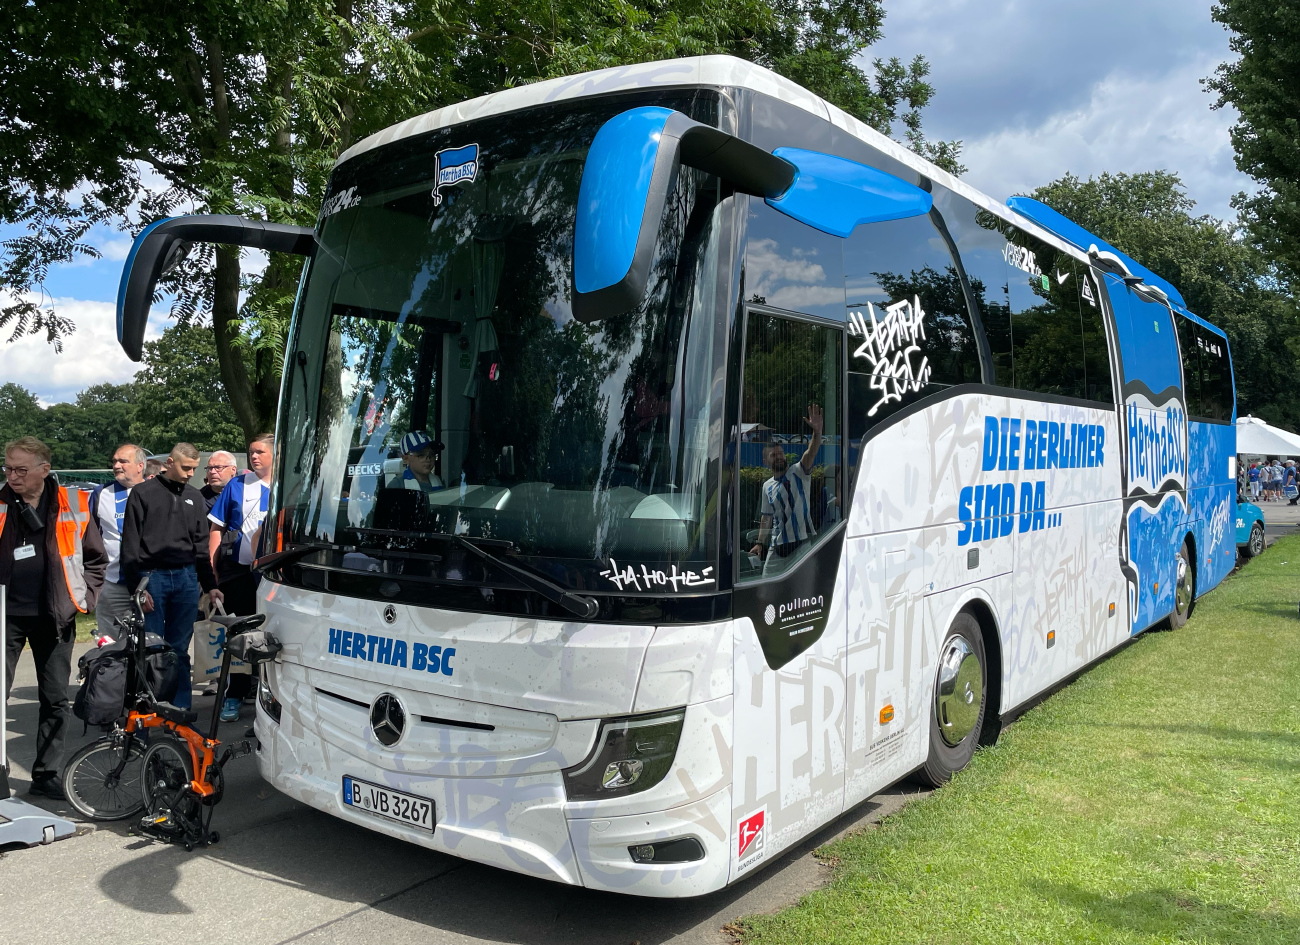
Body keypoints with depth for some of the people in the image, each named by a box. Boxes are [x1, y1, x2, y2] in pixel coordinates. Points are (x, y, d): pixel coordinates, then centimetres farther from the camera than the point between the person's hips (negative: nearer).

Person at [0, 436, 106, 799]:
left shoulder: (71, 506, 1)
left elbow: (96, 558, 9)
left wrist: (83, 597, 1)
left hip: (53, 616, 1)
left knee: (56, 700, 7)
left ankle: (46, 775, 19)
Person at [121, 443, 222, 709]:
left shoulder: (195, 497, 15)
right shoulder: (143, 493, 2)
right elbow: (130, 545, -2)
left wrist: (210, 585, 13)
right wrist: (136, 587, -9)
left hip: (186, 578, 4)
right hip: (152, 576, -3)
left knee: (180, 649, 6)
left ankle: (179, 709, 11)